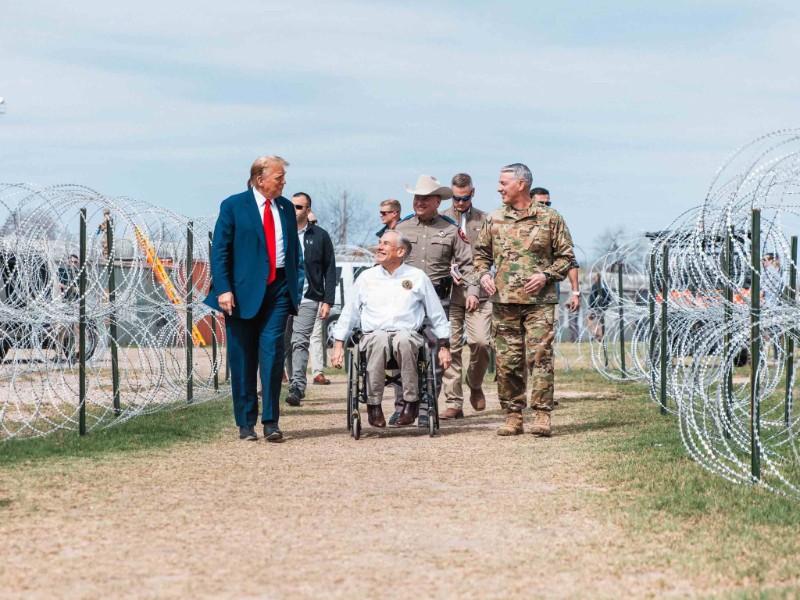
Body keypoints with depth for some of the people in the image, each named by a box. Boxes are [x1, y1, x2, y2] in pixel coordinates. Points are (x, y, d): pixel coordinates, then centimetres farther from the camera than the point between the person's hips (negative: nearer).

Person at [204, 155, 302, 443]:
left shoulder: (286, 208, 12)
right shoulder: (233, 206, -1)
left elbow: (294, 251, 18)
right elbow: (219, 250, -4)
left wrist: (295, 289, 12)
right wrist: (223, 289, -12)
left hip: (278, 289, 2)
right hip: (243, 291, -2)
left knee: (272, 351, -9)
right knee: (243, 358, 3)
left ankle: (271, 421, -6)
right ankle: (246, 423, 12)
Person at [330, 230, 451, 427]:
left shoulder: (417, 277, 13)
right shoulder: (366, 277, 17)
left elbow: (437, 315, 17)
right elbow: (348, 314, 19)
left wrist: (444, 346, 11)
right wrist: (338, 345, 11)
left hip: (408, 334, -1)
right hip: (373, 335, 1)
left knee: (404, 340, -39)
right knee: (379, 339, -37)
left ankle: (411, 402, -31)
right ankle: (373, 404, -31)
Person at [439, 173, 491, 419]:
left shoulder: (485, 220, 12)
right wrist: (448, 270, -11)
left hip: (477, 290, 0)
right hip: (448, 291, 0)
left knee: (481, 341, -14)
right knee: (451, 347, -2)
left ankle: (475, 384, 15)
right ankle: (454, 403, 3)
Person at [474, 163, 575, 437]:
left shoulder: (549, 218, 3)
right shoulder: (494, 219, 12)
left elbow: (566, 256, 6)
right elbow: (481, 253, 21)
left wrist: (545, 275, -9)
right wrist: (484, 274, 2)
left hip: (539, 301, -3)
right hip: (504, 301, 3)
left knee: (540, 357, -9)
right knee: (507, 361, 2)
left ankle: (542, 414, -6)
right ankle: (512, 416, 8)